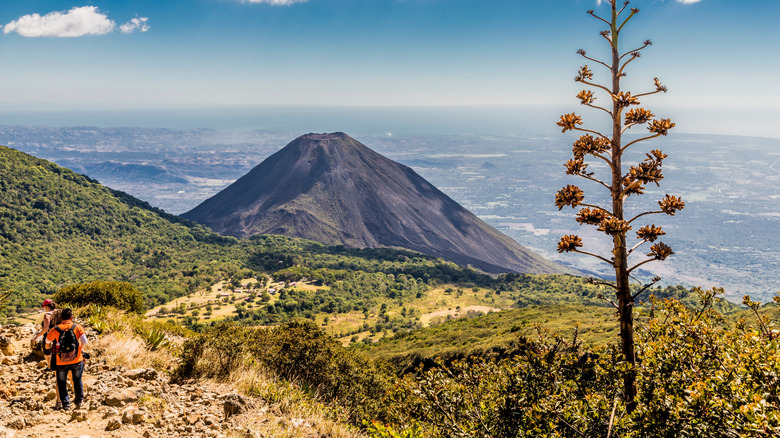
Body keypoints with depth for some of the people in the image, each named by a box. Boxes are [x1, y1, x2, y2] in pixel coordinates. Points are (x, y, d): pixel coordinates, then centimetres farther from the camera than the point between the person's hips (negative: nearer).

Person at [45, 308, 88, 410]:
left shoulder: (55, 329, -5)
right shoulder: (77, 327, -6)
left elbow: (47, 341, 9)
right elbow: (85, 342, -12)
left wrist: (51, 345, 31)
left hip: (61, 362, -1)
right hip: (76, 360, 1)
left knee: (62, 383, 14)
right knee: (77, 380, 19)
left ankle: (66, 403, 13)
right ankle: (79, 401, 25)